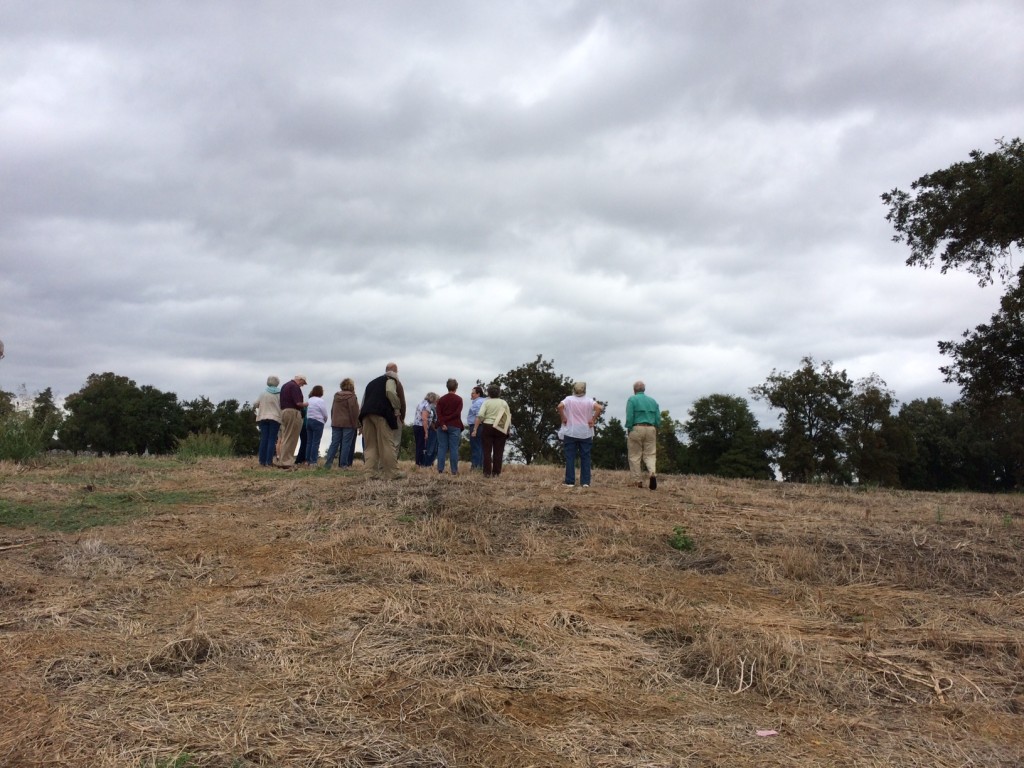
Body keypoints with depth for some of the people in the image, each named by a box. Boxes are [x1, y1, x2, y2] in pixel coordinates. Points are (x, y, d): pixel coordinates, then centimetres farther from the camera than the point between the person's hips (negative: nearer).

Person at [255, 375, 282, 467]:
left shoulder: (263, 393, 5)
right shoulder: (280, 393, -1)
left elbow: (256, 404, 6)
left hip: (263, 418, 2)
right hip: (275, 418, -2)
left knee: (263, 439, 5)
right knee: (272, 440, -2)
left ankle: (262, 461, 2)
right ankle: (269, 461, -8)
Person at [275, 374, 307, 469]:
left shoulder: (285, 386, 19)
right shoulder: (295, 387, -11)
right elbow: (298, 403, -19)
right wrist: (306, 404, -1)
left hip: (283, 411, 9)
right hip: (293, 412, -9)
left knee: (285, 438, 14)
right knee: (291, 439, -7)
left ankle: (281, 461, 16)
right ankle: (286, 462, -7)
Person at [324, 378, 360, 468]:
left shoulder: (336, 396, 13)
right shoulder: (351, 396, -8)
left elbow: (332, 410, 17)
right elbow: (354, 411, -12)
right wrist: (355, 424, -7)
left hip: (336, 423, 6)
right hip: (348, 424, -6)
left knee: (334, 443, 6)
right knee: (346, 444, -2)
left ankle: (328, 463, 0)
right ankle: (343, 464, -4)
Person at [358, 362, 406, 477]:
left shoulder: (372, 382, 30)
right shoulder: (391, 379, 10)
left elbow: (364, 400, 20)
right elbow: (390, 392, -12)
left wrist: (362, 414, 16)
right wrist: (397, 408, -2)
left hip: (366, 413, 6)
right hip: (382, 413, -6)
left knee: (370, 446, 5)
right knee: (387, 445, -4)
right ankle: (392, 474, -5)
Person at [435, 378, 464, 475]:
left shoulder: (441, 399, 8)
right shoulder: (458, 399, 0)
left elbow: (438, 413, -4)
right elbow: (457, 413, -11)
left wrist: (442, 423, -12)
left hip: (442, 426, 3)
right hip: (454, 426, -3)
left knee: (442, 448, 4)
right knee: (454, 448, 0)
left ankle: (440, 470, 1)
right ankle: (454, 470, 0)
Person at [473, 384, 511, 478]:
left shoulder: (486, 402, -1)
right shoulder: (504, 403, 6)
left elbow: (479, 416, -9)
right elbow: (509, 416, 4)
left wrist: (475, 429, -8)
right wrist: (507, 427, 17)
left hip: (487, 427, -1)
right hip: (500, 430, 1)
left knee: (487, 451, 3)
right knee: (498, 452, 5)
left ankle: (487, 472, 1)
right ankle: (496, 473, 5)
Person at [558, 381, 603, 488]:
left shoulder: (569, 399, -3)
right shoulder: (589, 401, -2)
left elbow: (560, 406, -20)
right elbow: (599, 408, -17)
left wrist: (563, 418, -7)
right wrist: (593, 419, -7)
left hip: (570, 433, -1)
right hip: (586, 434, 1)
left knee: (570, 457, 4)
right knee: (585, 457, 8)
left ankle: (570, 482, 4)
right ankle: (585, 482, 6)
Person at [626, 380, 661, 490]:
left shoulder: (632, 400, 1)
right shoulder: (653, 401, 14)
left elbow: (629, 417, -8)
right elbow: (658, 419, 10)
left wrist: (628, 430, -2)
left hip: (637, 428, -3)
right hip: (651, 429, 3)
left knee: (635, 456, 3)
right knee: (650, 454, 7)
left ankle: (638, 481, 2)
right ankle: (652, 473, -19)